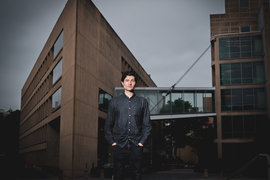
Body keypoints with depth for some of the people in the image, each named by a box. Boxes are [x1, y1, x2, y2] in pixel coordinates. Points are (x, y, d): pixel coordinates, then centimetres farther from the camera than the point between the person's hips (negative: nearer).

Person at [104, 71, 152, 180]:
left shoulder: (142, 102, 9)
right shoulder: (115, 101, 9)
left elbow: (147, 125, 9)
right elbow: (108, 125, 11)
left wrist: (142, 142, -1)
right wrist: (112, 142, 0)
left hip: (136, 146, 0)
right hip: (119, 145, 0)